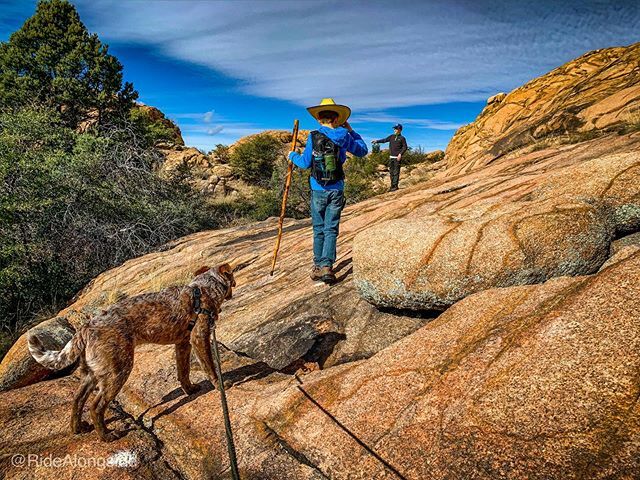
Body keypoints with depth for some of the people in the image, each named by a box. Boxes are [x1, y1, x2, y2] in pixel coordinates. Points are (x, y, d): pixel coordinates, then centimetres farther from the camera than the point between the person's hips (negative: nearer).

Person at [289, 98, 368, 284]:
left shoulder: (314, 137, -6)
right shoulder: (344, 137, -1)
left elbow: (305, 163, -1)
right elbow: (362, 150, 15)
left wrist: (293, 156, 18)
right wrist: (351, 131, 20)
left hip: (318, 190, 0)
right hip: (336, 190, 1)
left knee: (319, 229, 10)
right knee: (331, 229, 3)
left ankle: (318, 266, 14)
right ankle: (326, 266, -7)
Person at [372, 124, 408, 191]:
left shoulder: (402, 138, 0)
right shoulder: (391, 137, 14)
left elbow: (405, 147, -3)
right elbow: (384, 140, 8)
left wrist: (400, 154, -16)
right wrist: (377, 141, -5)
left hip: (397, 158, -6)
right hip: (391, 157, 6)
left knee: (396, 172, -7)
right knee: (391, 172, 7)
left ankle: (395, 186, -5)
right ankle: (392, 186, 12)